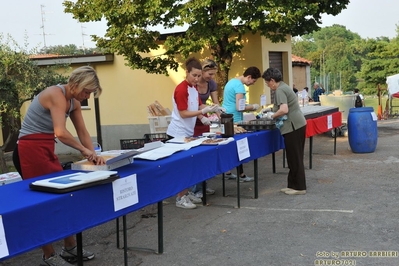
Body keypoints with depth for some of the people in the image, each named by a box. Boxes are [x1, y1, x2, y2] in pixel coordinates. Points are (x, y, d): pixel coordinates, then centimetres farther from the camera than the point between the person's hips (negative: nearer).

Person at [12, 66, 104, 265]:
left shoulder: (74, 102, 9)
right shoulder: (56, 94, -20)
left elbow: (83, 132, 9)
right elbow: (61, 133, -31)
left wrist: (93, 154, -5)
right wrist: (84, 149, -18)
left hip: (46, 151, 9)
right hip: (30, 151, -9)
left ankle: (70, 248, 21)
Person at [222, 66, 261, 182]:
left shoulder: (231, 81, 14)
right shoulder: (239, 86, -17)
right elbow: (239, 107, -21)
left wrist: (249, 107, 16)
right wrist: (253, 107, -6)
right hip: (234, 120, -10)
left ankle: (227, 172, 18)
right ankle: (241, 175, 5)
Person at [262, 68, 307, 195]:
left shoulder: (280, 90, -14)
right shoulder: (284, 87, 16)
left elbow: (284, 110, -26)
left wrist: (272, 115, -10)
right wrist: (273, 113, 11)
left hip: (293, 127, -10)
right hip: (297, 125, 10)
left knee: (294, 158, -2)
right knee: (295, 158, 14)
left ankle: (299, 187, 6)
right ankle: (293, 185, 22)